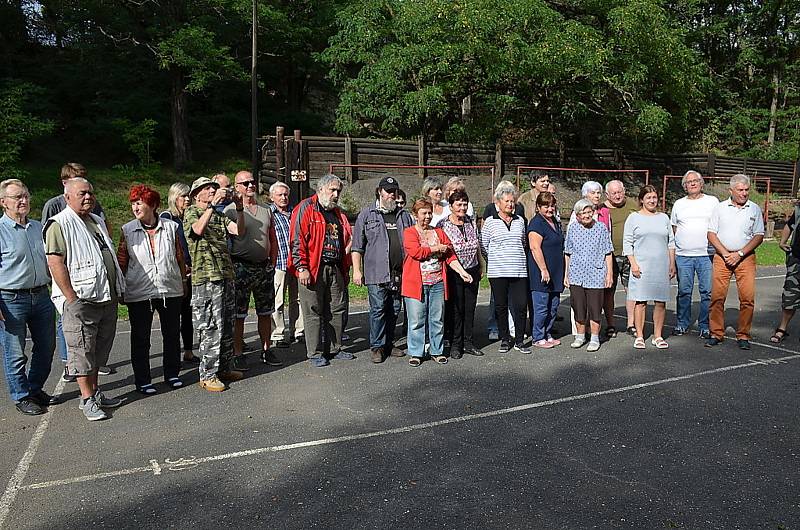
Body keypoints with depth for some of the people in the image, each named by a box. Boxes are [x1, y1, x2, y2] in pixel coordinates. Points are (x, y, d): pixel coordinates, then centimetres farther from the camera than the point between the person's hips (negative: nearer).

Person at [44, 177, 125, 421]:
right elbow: (55, 263, -15)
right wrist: (72, 298, -19)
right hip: (79, 300, -8)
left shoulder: (97, 221, 17)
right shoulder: (59, 225, -8)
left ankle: (95, 391, 26)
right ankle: (87, 400, 8)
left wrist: (118, 289, 18)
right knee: (82, 350, 0)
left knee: (100, 348, 15)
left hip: (107, 298, 8)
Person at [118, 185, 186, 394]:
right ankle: (142, 380, 19)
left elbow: (180, 257, 9)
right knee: (140, 338, 6)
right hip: (139, 293, -1)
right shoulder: (127, 230, 0)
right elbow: (121, 262, 3)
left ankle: (172, 374, 28)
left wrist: (182, 282, 10)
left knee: (172, 334, 12)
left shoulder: (171, 227, 2)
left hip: (170, 290, 1)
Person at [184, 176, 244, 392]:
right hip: (205, 277, -7)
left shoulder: (219, 214, 19)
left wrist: (239, 207, -8)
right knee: (211, 328, -6)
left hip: (226, 274, 7)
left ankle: (224, 368, 23)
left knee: (227, 325, 11)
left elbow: (239, 230, 5)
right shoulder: (191, 212, 0)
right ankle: (207, 375, 2)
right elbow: (198, 229, -23)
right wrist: (213, 204, -25)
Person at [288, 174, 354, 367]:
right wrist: (302, 268, -18)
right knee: (313, 312, 0)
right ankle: (314, 353, 9)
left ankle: (334, 348, 23)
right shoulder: (305, 208, -4)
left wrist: (346, 269, 17)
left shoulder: (338, 213, 18)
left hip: (336, 269, 7)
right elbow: (297, 240, -11)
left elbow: (348, 239, 24)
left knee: (338, 310, 11)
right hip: (312, 270, -7)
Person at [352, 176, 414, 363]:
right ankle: (376, 346, 7)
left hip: (399, 273, 4)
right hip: (376, 273, -4)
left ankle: (388, 344, 23)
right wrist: (356, 270, -5)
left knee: (394, 310, 10)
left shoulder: (404, 215, 15)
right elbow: (357, 246, 1)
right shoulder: (367, 214, 4)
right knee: (378, 309, -5)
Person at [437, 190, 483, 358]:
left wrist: (480, 267, 17)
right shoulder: (443, 225, -7)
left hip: (472, 271, 5)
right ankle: (455, 344, 13)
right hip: (454, 273, -5)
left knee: (470, 308, 9)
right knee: (455, 308, 1)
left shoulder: (472, 222, 9)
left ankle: (468, 342, 20)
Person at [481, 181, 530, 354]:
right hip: (498, 271, -2)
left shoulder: (520, 220, 11)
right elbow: (483, 246, 5)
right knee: (501, 306, 5)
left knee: (521, 305, -1)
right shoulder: (490, 222, 1)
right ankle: (504, 340, 17)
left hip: (519, 271, 2)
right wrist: (496, 259, 5)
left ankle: (519, 341, 11)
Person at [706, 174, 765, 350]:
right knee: (717, 296, -3)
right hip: (722, 257, 0)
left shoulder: (755, 209, 6)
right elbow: (711, 234, 3)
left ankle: (743, 335, 6)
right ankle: (716, 333, 7)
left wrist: (739, 254, -9)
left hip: (746, 257, 0)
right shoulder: (720, 208, 6)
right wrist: (725, 253, -8)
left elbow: (759, 236, 3)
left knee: (748, 297, -6)